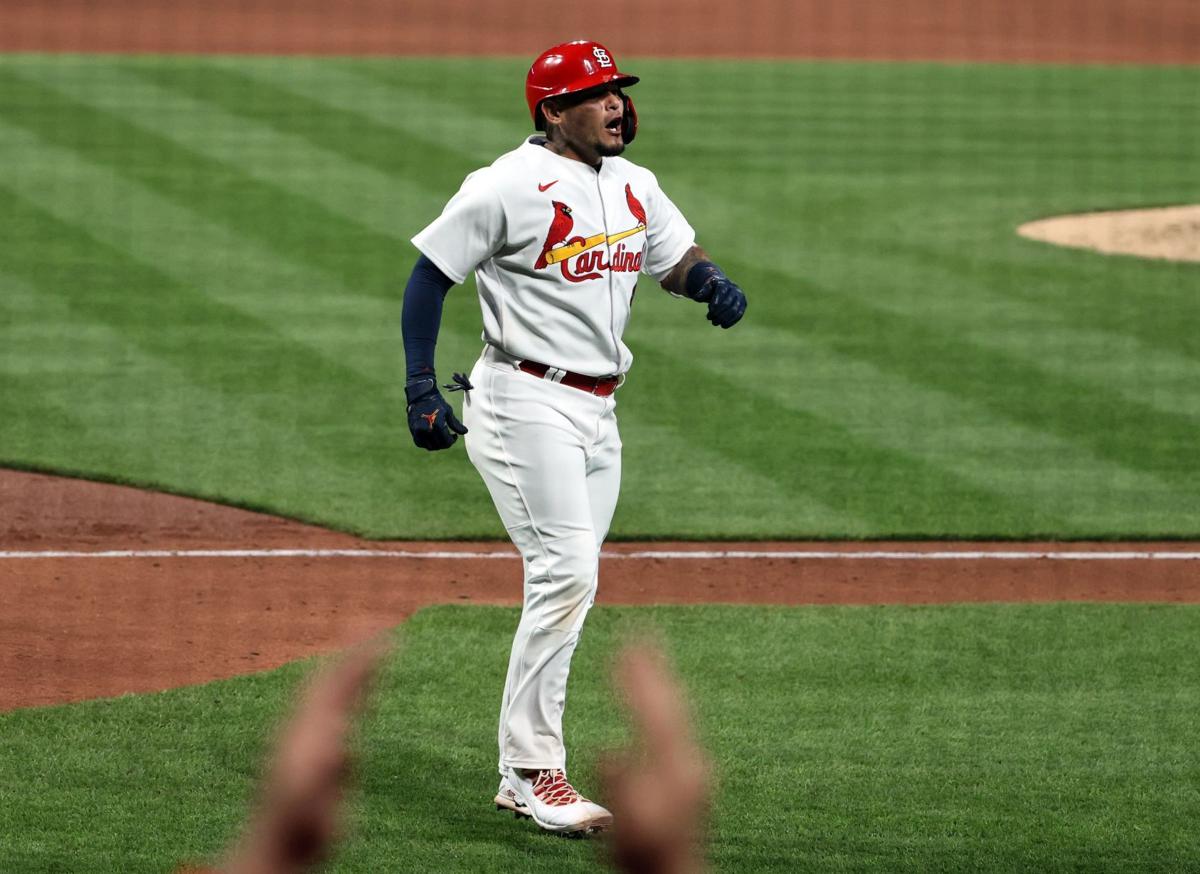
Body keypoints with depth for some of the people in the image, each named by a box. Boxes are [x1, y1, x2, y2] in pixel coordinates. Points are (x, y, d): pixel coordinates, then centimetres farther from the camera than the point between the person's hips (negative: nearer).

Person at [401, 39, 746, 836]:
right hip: (526, 404, -8)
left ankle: (523, 775, 18)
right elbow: (431, 275, -8)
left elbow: (676, 256, 18)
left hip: (598, 411, 8)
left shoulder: (635, 186, 11)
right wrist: (422, 389, -14)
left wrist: (713, 284, -7)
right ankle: (537, 772, -12)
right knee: (567, 574, -17)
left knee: (567, 587, 10)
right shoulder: (509, 187, -12)